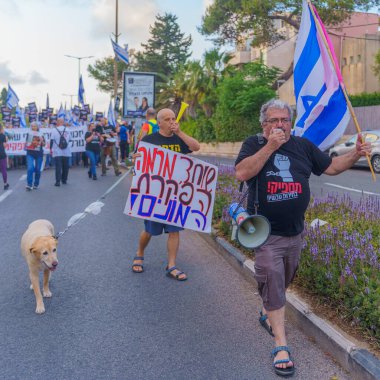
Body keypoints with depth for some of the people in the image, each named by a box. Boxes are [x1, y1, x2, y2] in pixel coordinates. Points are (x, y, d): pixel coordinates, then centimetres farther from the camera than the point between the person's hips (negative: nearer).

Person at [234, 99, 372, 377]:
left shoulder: (303, 146, 5)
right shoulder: (254, 144, -6)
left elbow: (331, 167, 10)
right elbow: (242, 173, -23)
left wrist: (355, 155, -6)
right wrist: (270, 146, -25)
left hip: (295, 232, 5)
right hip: (266, 232, -5)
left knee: (283, 281, 21)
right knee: (272, 283, -8)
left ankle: (267, 313, 46)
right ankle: (281, 345, -2)